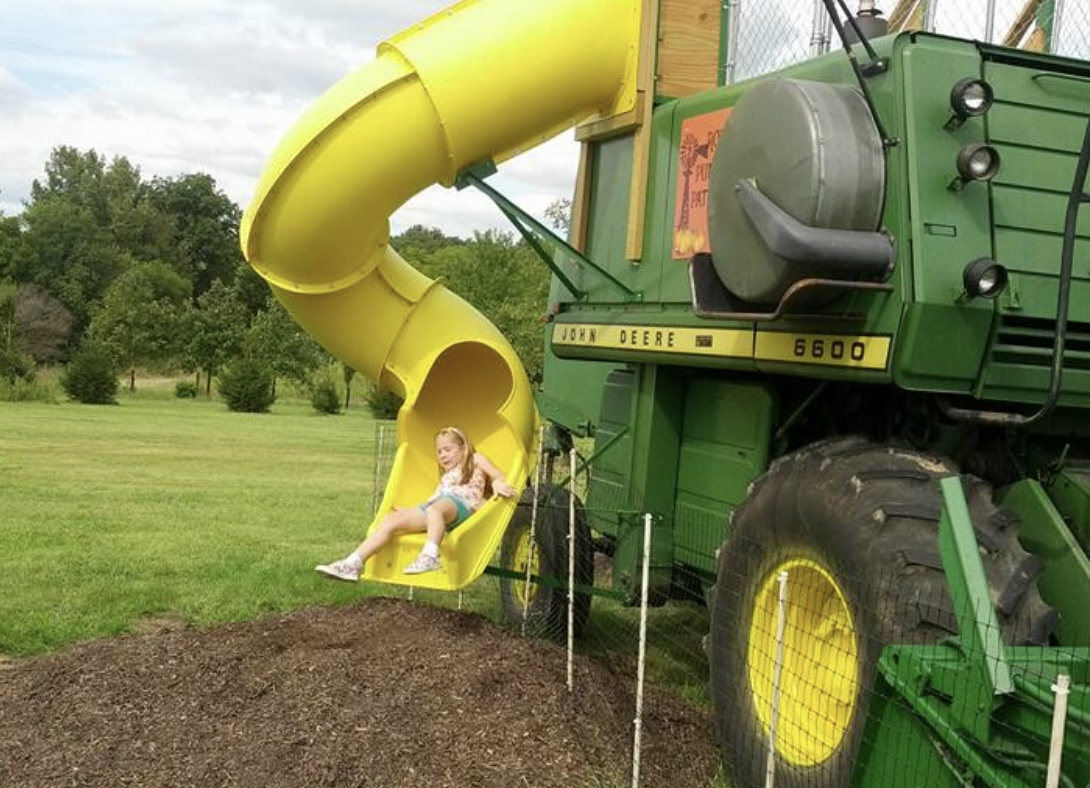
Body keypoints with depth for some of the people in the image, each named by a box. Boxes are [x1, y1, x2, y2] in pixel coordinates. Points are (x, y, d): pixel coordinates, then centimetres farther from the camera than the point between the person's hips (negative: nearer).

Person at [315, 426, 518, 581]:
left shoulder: (476, 460, 25)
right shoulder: (446, 477, 42)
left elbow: (498, 476, 10)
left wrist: (497, 484, -13)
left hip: (460, 504, -6)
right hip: (431, 506, 6)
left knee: (435, 509, -42)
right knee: (391, 519, -16)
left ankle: (430, 557, -62)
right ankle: (352, 564, -25)